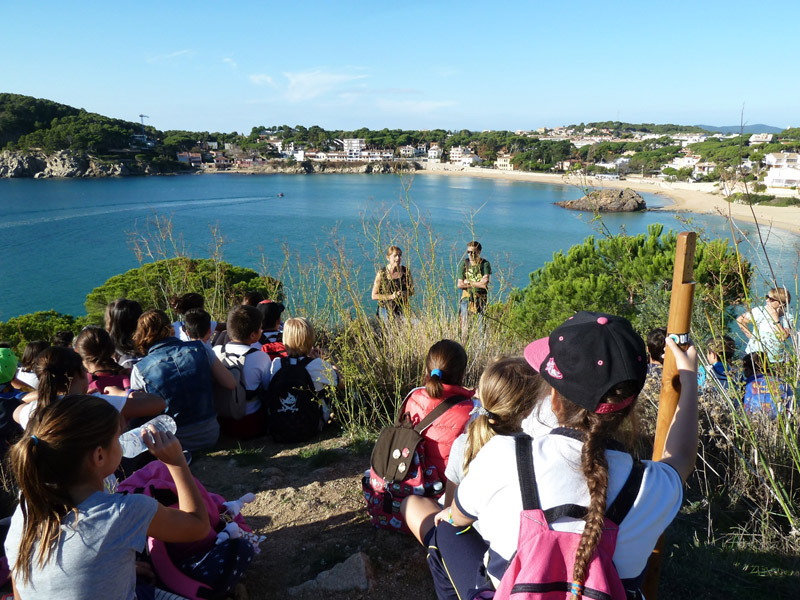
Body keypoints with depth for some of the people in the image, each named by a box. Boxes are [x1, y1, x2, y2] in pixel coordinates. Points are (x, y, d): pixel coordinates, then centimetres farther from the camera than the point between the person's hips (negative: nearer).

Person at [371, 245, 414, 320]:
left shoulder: (406, 271, 1)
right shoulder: (381, 274, -7)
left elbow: (412, 291, 13)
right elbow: (374, 296, -4)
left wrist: (405, 294, -11)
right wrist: (391, 296, -16)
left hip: (402, 309, 2)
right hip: (386, 310, -2)